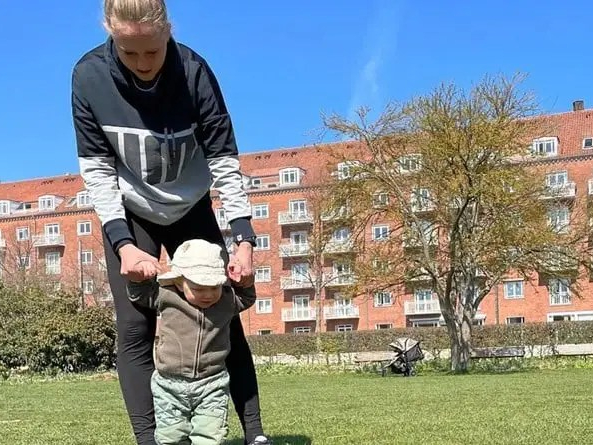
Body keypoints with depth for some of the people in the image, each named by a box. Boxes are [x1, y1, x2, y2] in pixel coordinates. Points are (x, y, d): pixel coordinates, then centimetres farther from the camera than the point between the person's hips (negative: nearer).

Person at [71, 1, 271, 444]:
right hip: (127, 216, 0)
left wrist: (244, 239, -27)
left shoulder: (194, 71, -25)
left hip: (191, 210, 0)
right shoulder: (89, 76, -22)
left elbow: (224, 161, -20)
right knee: (135, 329, -8)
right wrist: (123, 244, -26)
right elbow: (96, 169, -17)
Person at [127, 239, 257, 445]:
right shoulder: (165, 297, -7)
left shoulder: (228, 301, -1)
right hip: (170, 384, 0)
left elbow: (247, 297, 19)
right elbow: (138, 293, 6)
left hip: (212, 385, 0)